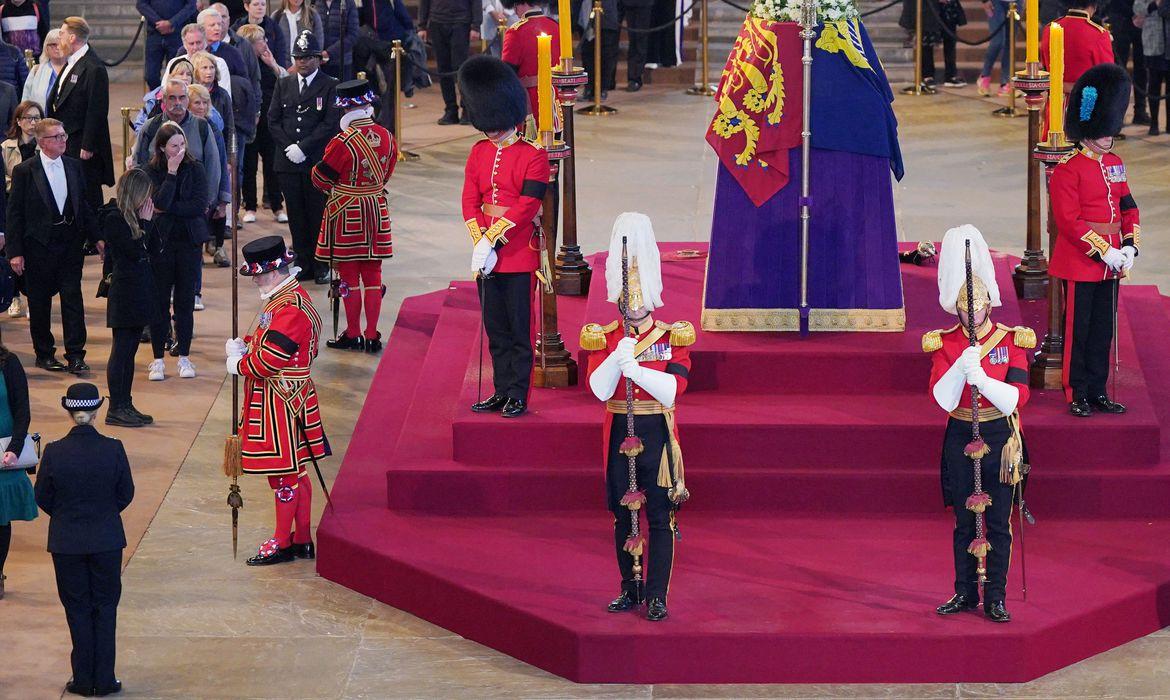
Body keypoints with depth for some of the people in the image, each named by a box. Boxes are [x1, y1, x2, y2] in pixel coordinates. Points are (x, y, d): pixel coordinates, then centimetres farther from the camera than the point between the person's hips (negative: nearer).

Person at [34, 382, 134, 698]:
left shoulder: (54, 452, -14)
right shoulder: (113, 449, -13)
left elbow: (43, 498, -2)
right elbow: (126, 494, -1)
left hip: (66, 541, 0)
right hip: (107, 540, 0)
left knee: (77, 609, 11)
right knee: (105, 607, 12)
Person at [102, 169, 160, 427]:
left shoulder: (131, 216, 11)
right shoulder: (114, 219, -14)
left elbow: (154, 246, 11)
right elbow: (136, 251, -19)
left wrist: (146, 220, 1)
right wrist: (145, 222, -13)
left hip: (139, 289, 9)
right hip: (125, 292, -9)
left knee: (129, 349, 13)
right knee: (121, 350, -4)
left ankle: (125, 405, 18)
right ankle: (115, 409, 0)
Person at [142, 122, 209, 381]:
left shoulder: (195, 169, -1)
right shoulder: (151, 172, -3)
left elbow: (199, 205, -10)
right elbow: (160, 203, -18)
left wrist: (167, 209, -12)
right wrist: (172, 172, -19)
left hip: (189, 242, 1)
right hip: (160, 242, -1)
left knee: (185, 301, 6)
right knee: (159, 301, 3)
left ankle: (184, 357, 16)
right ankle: (158, 359, 11)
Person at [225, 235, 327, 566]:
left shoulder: (290, 309, -22)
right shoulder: (285, 298, 11)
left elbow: (269, 360, -25)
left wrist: (239, 364, -7)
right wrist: (243, 347, 2)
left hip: (281, 401, -10)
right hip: (288, 398, 10)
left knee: (284, 473, 0)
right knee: (295, 471, 15)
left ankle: (282, 544, 8)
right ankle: (302, 539, 22)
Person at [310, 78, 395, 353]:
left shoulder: (343, 142, -21)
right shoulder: (385, 137, -3)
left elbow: (321, 178, -9)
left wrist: (336, 188, 12)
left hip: (346, 214, -5)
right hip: (377, 209, 5)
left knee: (349, 275, 5)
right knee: (372, 275, 11)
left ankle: (353, 335, 13)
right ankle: (372, 336, 14)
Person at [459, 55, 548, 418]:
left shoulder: (533, 155, -8)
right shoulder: (479, 153, 8)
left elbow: (527, 207, -15)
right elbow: (470, 201, 4)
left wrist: (492, 241, -18)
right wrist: (479, 243, -10)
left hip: (519, 255, -5)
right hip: (486, 253, 5)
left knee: (519, 328, 0)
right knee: (496, 329, 10)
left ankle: (518, 396, 6)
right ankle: (502, 391, 18)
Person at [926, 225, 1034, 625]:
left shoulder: (1011, 342, -3)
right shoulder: (944, 345, -1)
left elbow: (1018, 398, -13)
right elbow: (943, 399, -11)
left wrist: (981, 379, -25)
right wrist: (961, 367, -24)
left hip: (1000, 439, -1)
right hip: (961, 439, 1)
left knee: (998, 523, 2)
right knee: (964, 522, 8)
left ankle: (995, 597, 9)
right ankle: (965, 593, 18)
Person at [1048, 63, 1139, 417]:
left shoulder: (1114, 164, 11)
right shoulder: (1067, 170, -13)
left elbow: (1128, 208, 14)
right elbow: (1069, 221, -17)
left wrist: (1130, 246, -2)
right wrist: (1105, 253, -19)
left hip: (1112, 263, 7)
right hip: (1080, 264, -7)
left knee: (1103, 330, 12)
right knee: (1078, 330, 2)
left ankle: (1098, 392, 19)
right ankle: (1078, 395, 9)